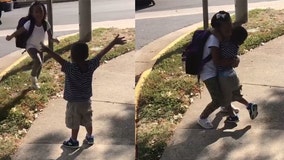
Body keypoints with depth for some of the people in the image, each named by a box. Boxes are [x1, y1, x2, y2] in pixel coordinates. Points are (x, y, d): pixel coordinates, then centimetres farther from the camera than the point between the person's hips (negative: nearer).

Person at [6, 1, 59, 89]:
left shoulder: (45, 24, -15)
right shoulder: (29, 24, -27)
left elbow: (50, 36, -10)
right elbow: (19, 31, -18)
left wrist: (53, 39, -30)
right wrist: (10, 37, -22)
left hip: (40, 47, 6)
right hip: (31, 46, -6)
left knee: (40, 65, 18)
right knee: (38, 62, -30)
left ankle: (34, 82, 43)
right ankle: (33, 77, -1)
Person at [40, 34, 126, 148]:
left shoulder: (71, 68, -31)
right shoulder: (91, 65, -17)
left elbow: (60, 60, -46)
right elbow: (101, 54, -9)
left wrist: (48, 50, -59)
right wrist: (114, 42, -1)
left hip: (73, 102, -5)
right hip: (86, 100, 5)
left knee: (74, 124, 15)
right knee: (87, 121, 24)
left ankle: (74, 141, 31)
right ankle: (90, 137, 41)